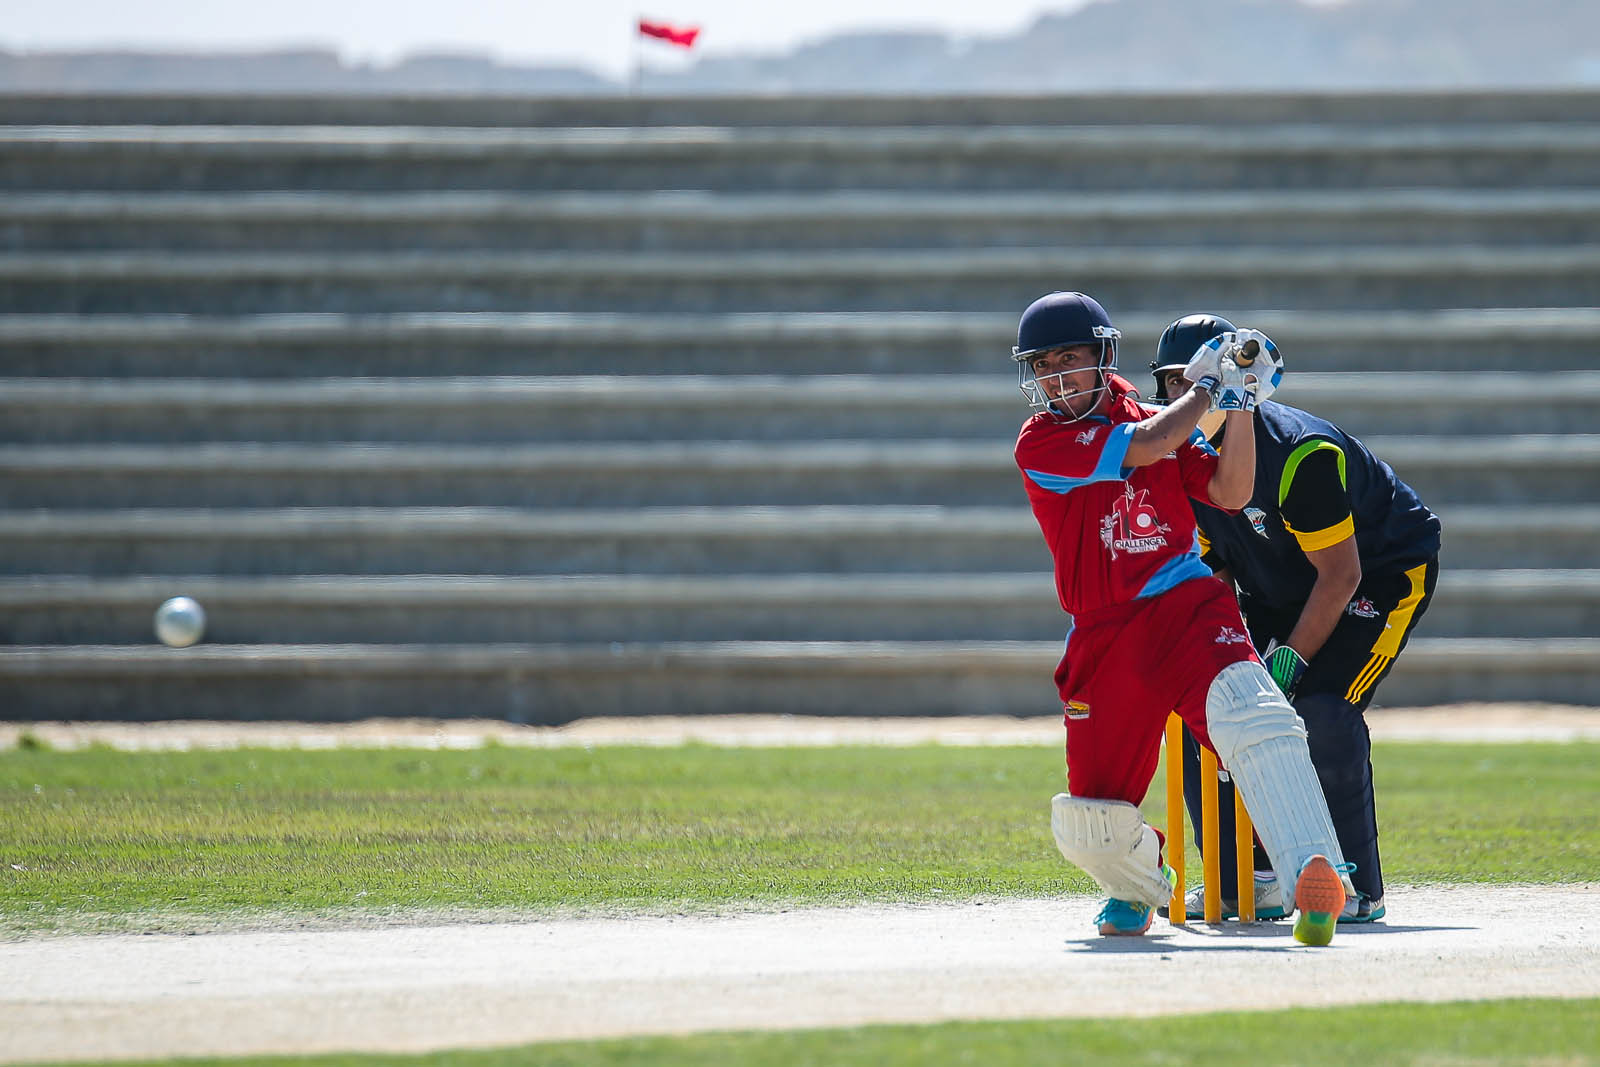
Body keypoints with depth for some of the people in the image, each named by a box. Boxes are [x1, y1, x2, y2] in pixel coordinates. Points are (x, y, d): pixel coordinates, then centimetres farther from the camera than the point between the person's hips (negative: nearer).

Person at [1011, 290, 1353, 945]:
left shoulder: (1159, 419, 14)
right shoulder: (1039, 443, 1)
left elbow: (1230, 493, 7)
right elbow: (1142, 449, -11)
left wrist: (1241, 404, -3)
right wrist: (1207, 385, 3)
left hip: (1187, 605, 0)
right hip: (1103, 639, 0)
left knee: (1249, 712, -33)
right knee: (1089, 827, 0)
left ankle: (1315, 880, -48)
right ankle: (1139, 886, 38)